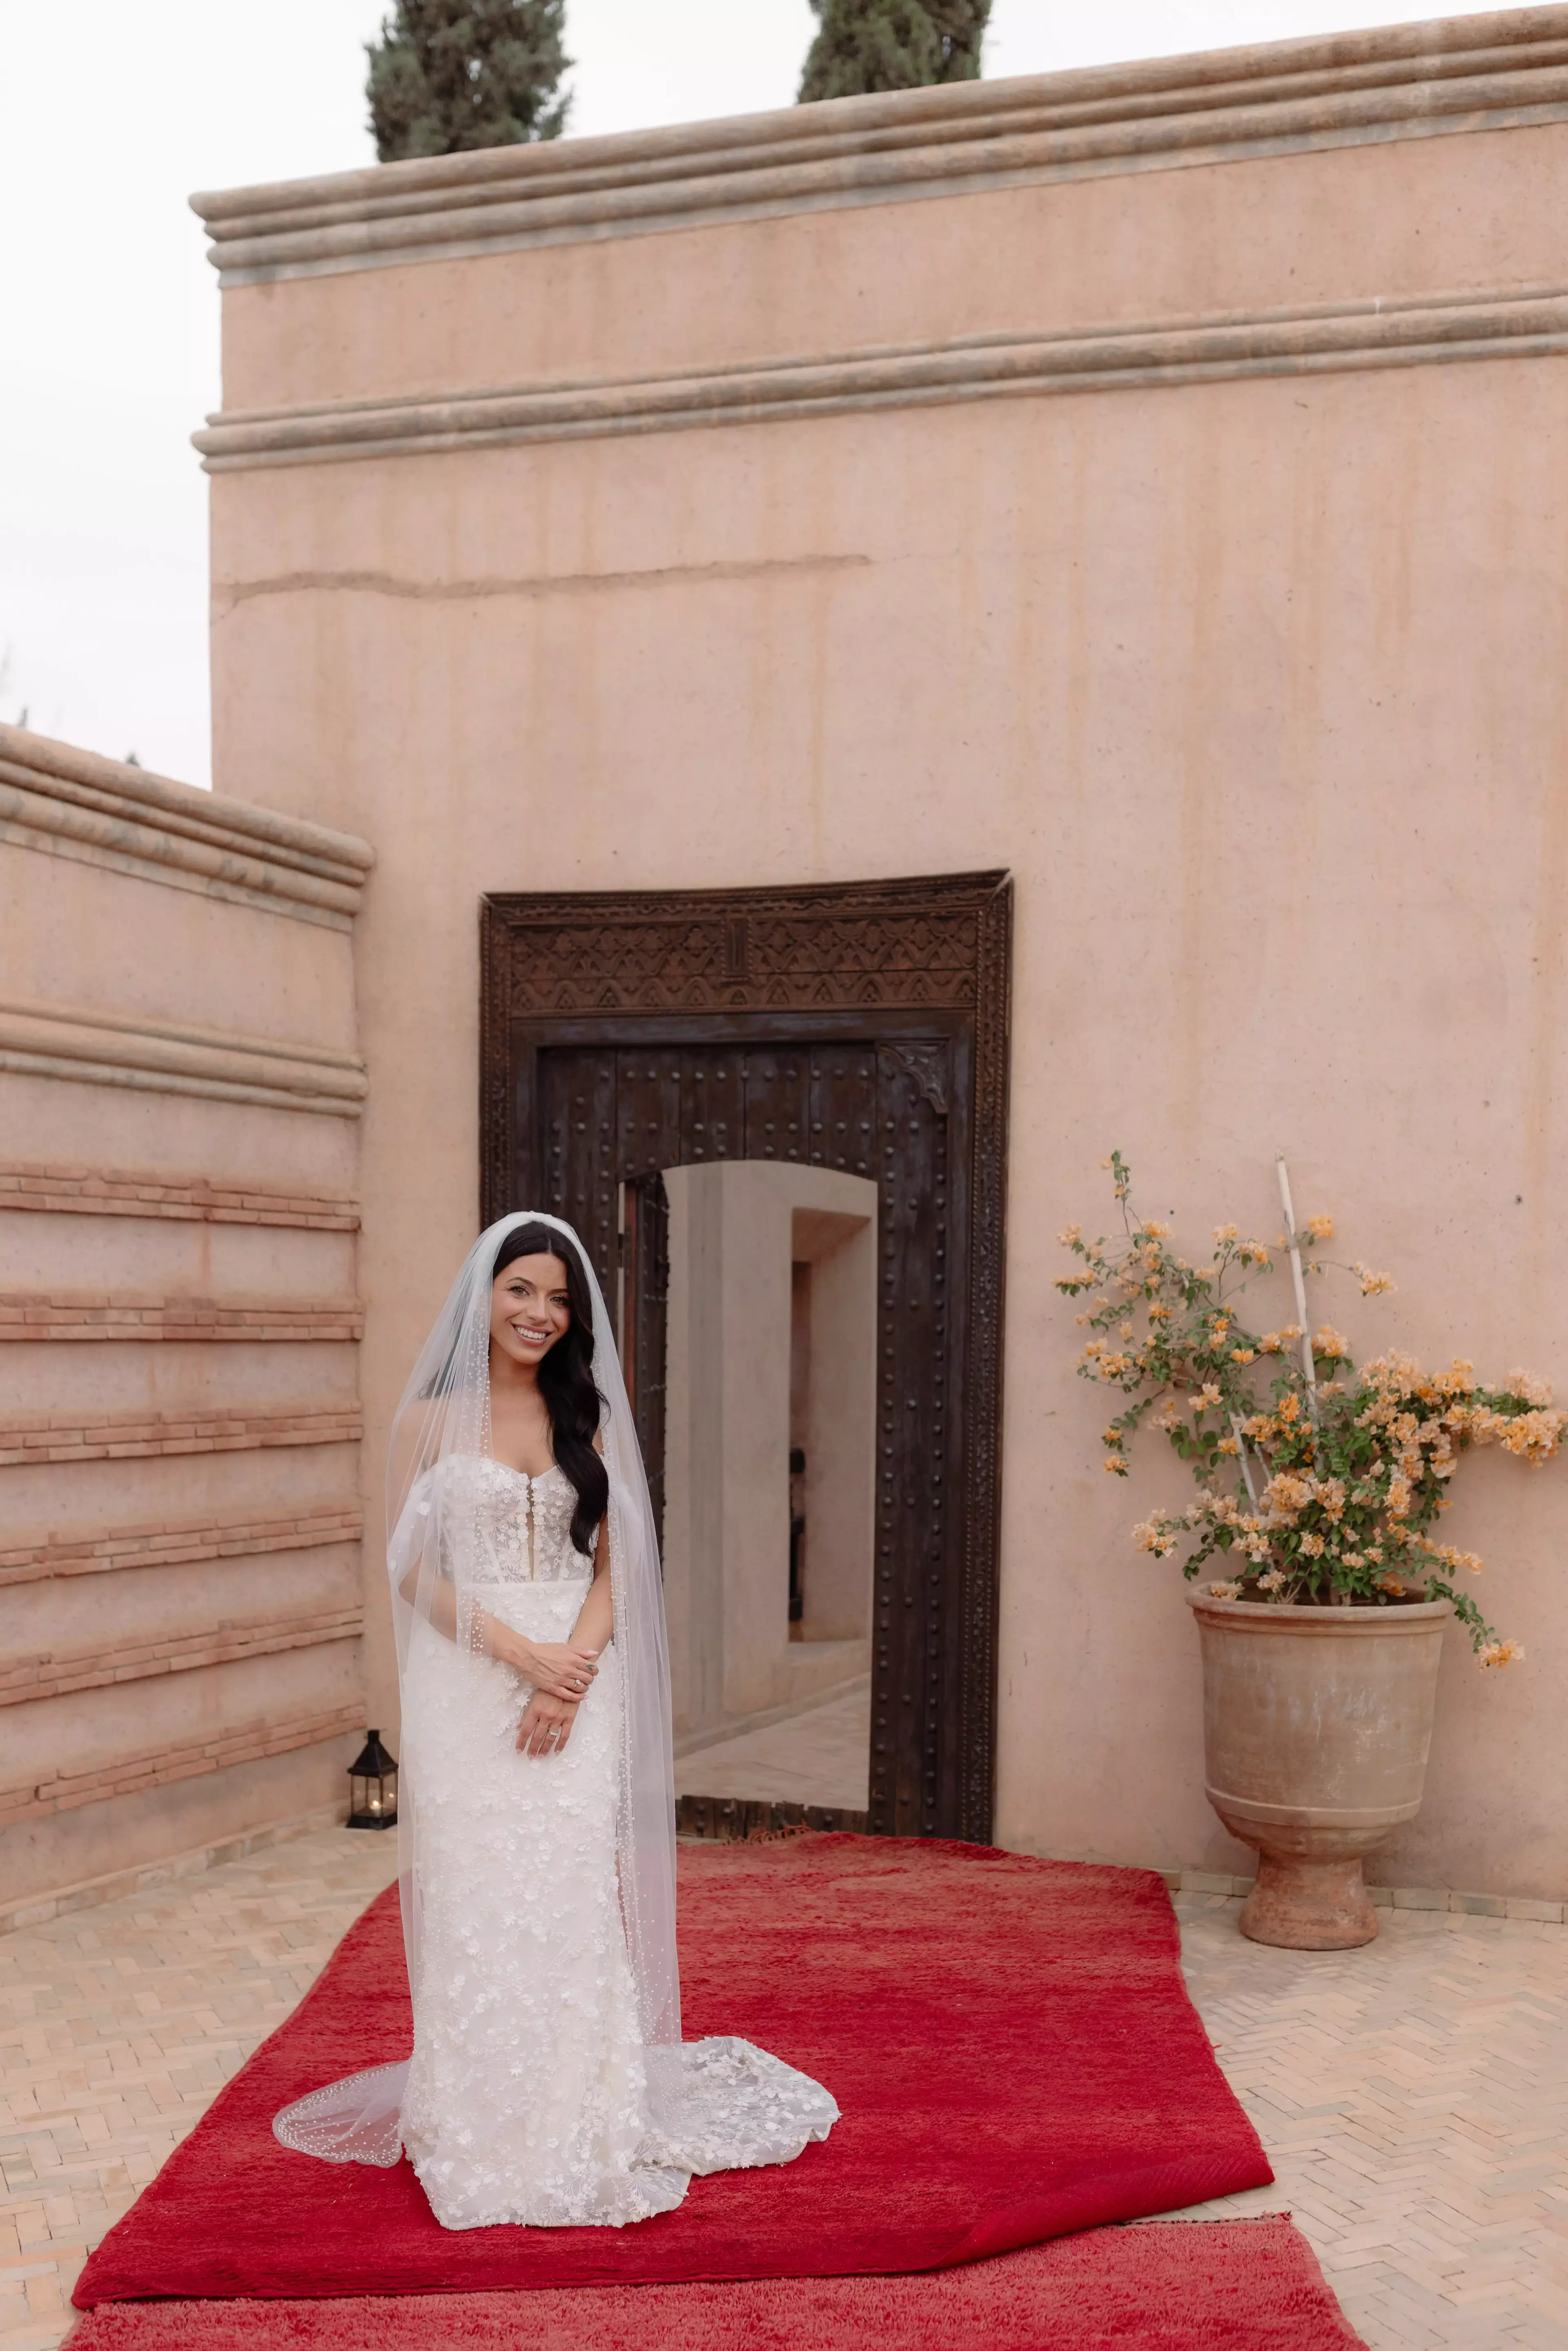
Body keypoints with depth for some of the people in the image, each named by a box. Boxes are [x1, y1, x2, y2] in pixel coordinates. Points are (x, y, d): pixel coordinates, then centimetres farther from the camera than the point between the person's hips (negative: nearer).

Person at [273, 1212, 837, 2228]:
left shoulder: (588, 1419, 9)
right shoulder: (434, 1419, 2)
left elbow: (611, 1567, 5)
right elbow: (416, 1571, -3)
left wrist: (569, 1672, -11)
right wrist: (520, 1651, -15)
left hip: (576, 1685, 2)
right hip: (468, 1684, -2)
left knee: (574, 1897, 0)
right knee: (476, 1902, 0)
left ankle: (578, 2132, 12)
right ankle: (484, 2141, 14)